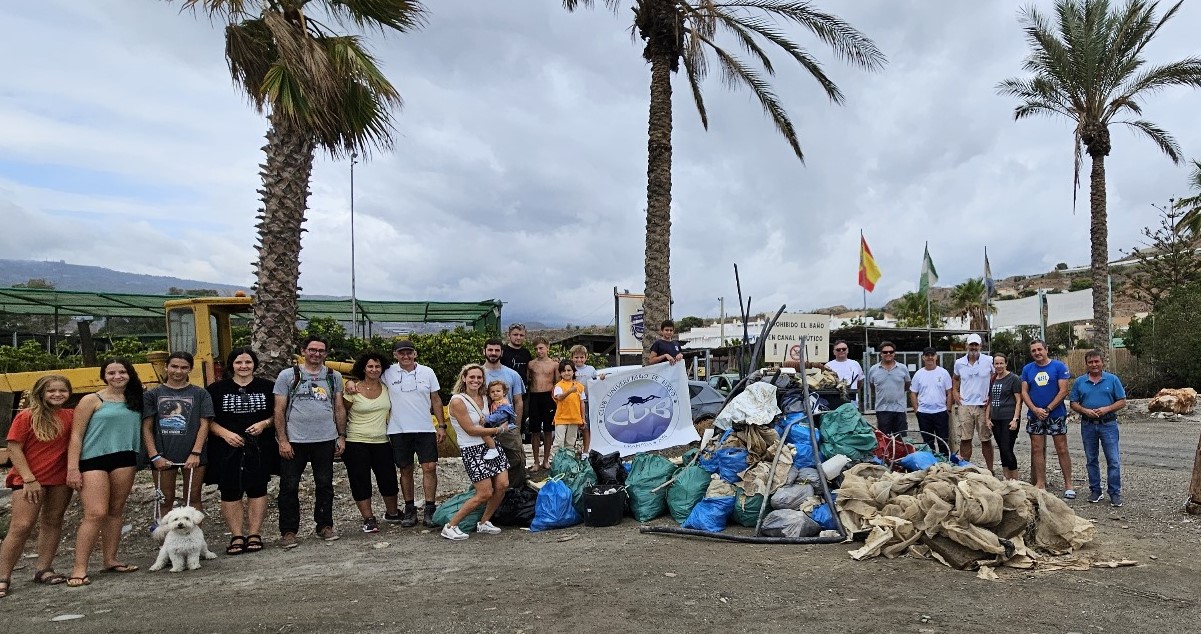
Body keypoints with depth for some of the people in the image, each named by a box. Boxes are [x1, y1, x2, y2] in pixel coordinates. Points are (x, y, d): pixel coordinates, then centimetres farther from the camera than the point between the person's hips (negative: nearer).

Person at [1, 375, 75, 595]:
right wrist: (29, 479, -13)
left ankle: (43, 568, 20)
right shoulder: (26, 417, -6)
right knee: (21, 527, -8)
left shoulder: (71, 416, 4)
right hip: (30, 480, -4)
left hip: (61, 478, 4)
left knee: (53, 522, 9)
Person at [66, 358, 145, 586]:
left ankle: (110, 560, 18)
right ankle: (79, 568, -8)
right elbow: (76, 436, -4)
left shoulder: (134, 402, 13)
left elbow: (141, 430, 16)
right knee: (96, 513, -13)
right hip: (93, 460, -5)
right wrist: (72, 468, -11)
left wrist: (138, 460, 6)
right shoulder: (92, 400, -1)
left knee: (116, 511, 9)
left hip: (125, 460, 5)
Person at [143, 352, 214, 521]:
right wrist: (154, 456, -6)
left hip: (193, 456, 0)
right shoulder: (152, 394, 5)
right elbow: (146, 428, 3)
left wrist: (195, 453, -10)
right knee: (166, 499, 8)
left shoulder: (200, 394, 4)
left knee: (193, 498, 7)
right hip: (163, 457, 0)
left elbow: (204, 424, 0)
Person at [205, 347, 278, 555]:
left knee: (257, 490, 3)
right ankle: (236, 536, 10)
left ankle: (255, 534, 11)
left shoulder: (267, 387, 6)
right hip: (227, 450, 0)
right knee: (230, 492, 1)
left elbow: (277, 414, 10)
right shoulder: (217, 389, 4)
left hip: (259, 449, 0)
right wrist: (225, 434, -12)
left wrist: (264, 424, -9)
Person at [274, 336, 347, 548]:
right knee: (289, 487, 2)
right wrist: (282, 440, -9)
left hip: (326, 440, 2)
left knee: (325, 485, 10)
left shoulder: (334, 377, 8)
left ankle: (325, 526, 22)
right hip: (294, 440, -2)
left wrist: (342, 437, 6)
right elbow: (279, 410, -2)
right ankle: (288, 532, 12)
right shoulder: (288, 376, 0)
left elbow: (339, 409, 11)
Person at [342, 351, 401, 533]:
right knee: (361, 482, 1)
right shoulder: (353, 390, -6)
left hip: (381, 442, 3)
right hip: (356, 443, -3)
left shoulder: (386, 388, 4)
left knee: (389, 479, 7)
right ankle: (368, 518, 12)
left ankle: (392, 512, 29)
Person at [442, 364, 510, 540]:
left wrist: (486, 426, 0)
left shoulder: (483, 398, 9)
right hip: (472, 450, -7)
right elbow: (471, 430, -14)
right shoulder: (457, 401, -14)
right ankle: (450, 527, 2)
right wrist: (496, 429, -6)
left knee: (502, 485, -4)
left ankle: (484, 523, 15)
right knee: (485, 493, -11)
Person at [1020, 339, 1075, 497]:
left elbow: (1063, 391, -9)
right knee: (1037, 450, 6)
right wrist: (1035, 410, -11)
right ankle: (1040, 483, 13)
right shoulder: (1027, 369, 6)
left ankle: (1068, 485, 7)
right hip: (1034, 415, 3)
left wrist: (1047, 409, -14)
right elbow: (1024, 392, 3)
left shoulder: (1059, 366, -5)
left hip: (1056, 414, -3)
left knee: (1062, 450, 0)